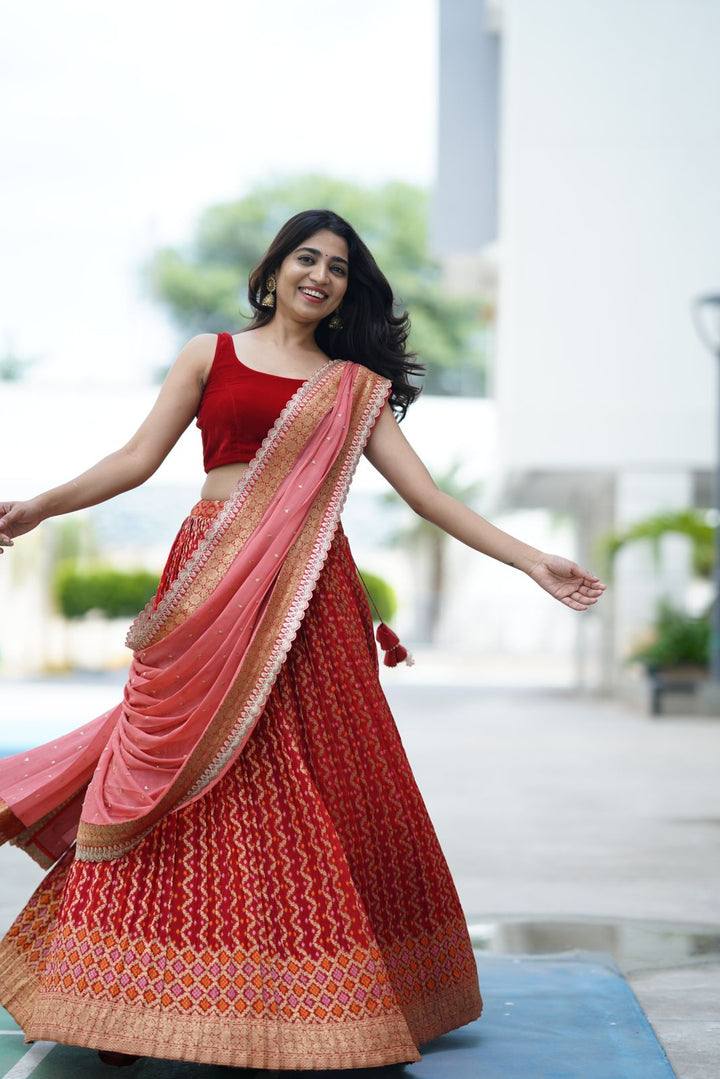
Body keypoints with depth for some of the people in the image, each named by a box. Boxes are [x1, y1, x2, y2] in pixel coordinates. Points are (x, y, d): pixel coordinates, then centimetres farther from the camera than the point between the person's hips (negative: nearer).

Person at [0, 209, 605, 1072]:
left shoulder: (357, 386, 14)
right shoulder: (210, 354, 12)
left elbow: (424, 492, 9)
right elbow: (139, 458, 5)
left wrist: (532, 562, 1)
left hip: (309, 596, 1)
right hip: (214, 583, -1)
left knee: (319, 788, -2)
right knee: (190, 780, -5)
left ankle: (320, 998, 7)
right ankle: (137, 997, 1)